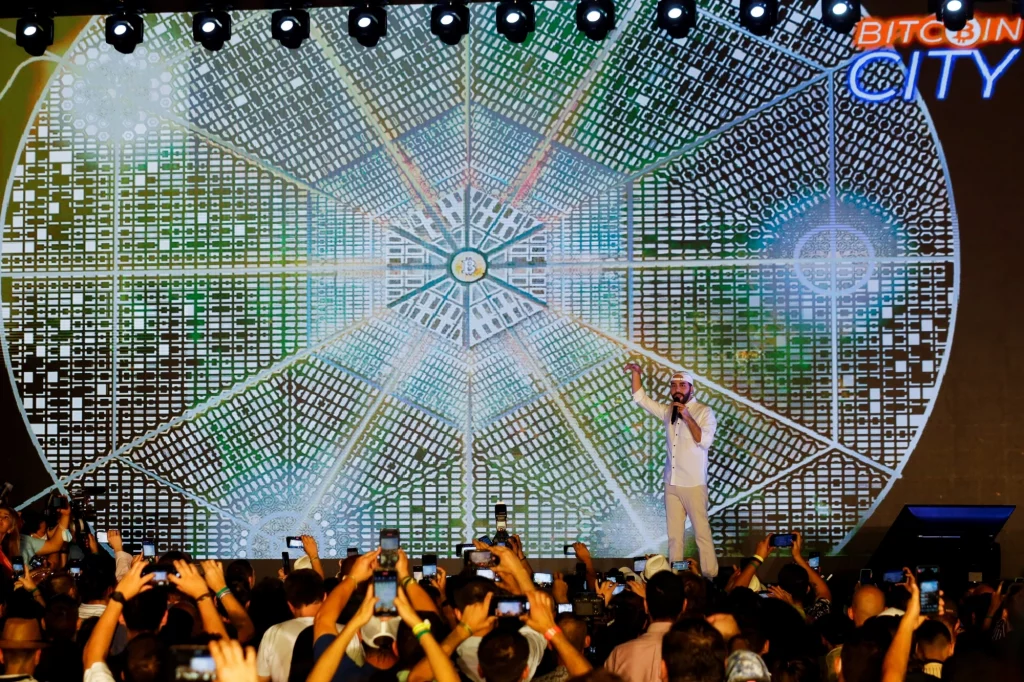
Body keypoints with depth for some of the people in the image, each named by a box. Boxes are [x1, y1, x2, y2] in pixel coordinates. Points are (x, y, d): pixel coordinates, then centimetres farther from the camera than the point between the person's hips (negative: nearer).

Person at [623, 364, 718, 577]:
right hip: (671, 483, 5)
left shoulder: (704, 412, -5)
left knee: (702, 531, -5)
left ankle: (710, 576, -3)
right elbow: (640, 398, 14)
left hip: (694, 483, -5)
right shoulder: (668, 411, 10)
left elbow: (705, 441, -16)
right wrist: (635, 374, 2)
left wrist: (687, 417, -18)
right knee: (674, 534, 6)